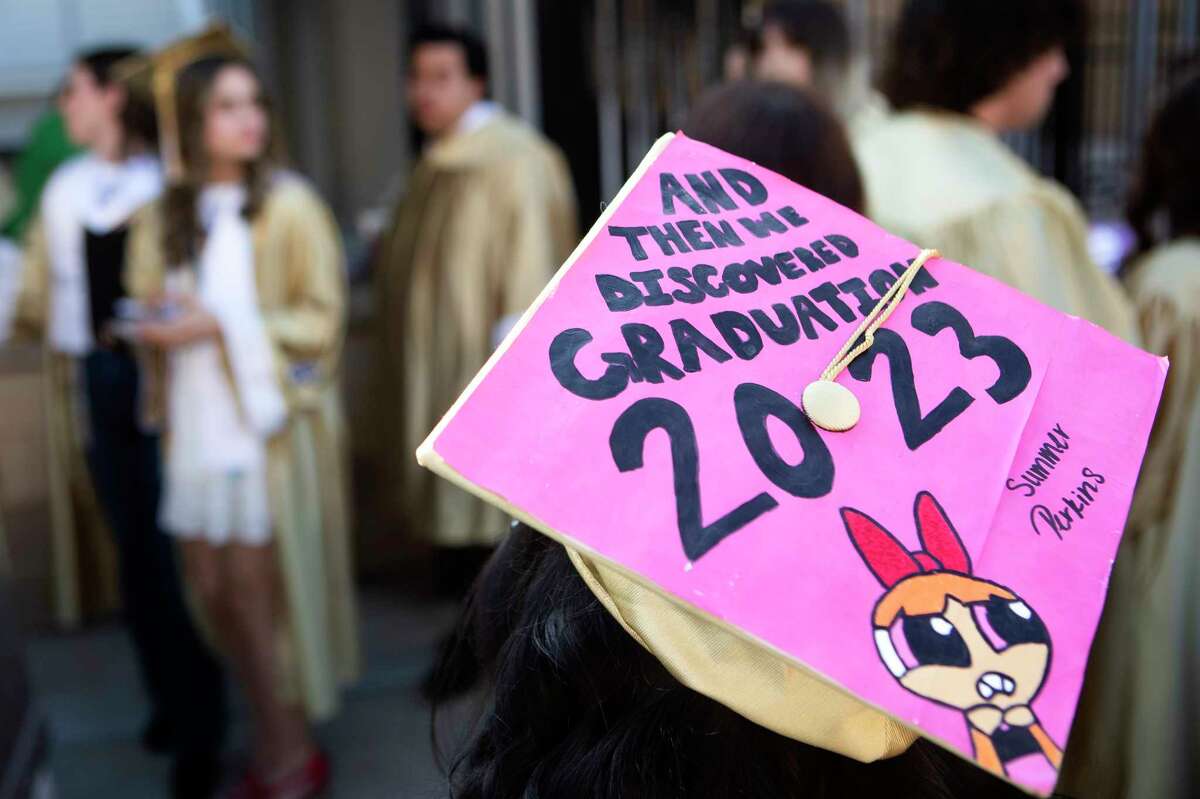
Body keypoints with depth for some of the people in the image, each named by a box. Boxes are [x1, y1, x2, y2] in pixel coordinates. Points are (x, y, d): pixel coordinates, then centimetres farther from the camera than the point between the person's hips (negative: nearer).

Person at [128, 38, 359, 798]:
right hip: (199, 424, 6)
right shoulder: (169, 214, 9)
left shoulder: (290, 206, -8)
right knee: (213, 587, 10)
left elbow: (321, 319, -10)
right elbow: (152, 304, 17)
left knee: (257, 591, 2)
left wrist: (221, 324, -18)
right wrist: (158, 324, -6)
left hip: (269, 427, -5)